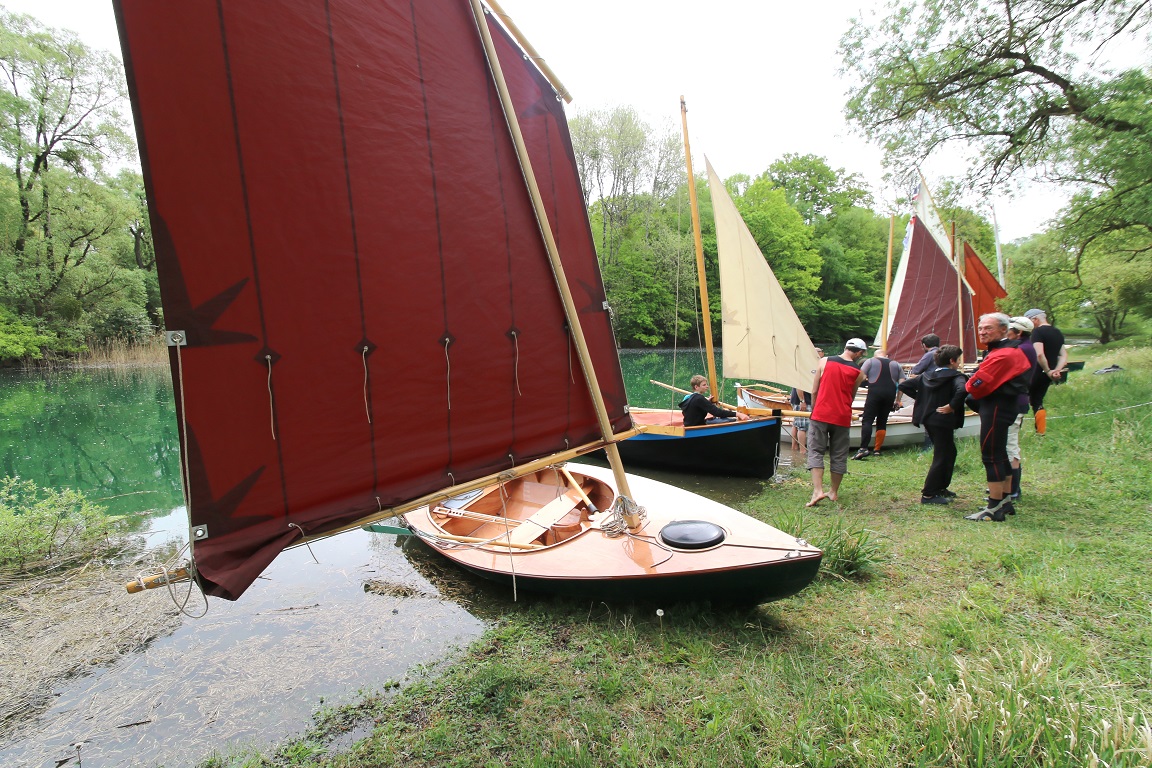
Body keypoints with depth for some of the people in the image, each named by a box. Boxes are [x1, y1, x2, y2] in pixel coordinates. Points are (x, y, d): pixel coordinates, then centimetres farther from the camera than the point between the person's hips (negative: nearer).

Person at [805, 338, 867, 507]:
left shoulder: (824, 361, 0)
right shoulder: (858, 373, 1)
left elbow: (814, 391, 2)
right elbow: (851, 397, 10)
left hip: (821, 415, -1)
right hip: (842, 418, 1)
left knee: (815, 451, 1)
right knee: (839, 455, 13)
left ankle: (818, 490, -12)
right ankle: (834, 492, 23)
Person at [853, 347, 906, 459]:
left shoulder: (870, 361, 11)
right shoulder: (896, 364, 20)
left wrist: (867, 382, 18)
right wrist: (898, 400, 16)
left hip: (875, 392, -4)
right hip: (890, 394, 4)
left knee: (867, 420, -8)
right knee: (882, 422, 11)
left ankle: (863, 448, -22)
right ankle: (877, 449, 12)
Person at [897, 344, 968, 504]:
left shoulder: (926, 375, 9)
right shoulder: (956, 377, -11)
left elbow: (903, 385, 9)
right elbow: (962, 390, -34)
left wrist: (920, 398, 9)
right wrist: (952, 406, -22)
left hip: (928, 419, 8)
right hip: (943, 421, -8)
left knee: (949, 453, 23)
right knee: (942, 457, 1)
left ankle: (941, 488, 31)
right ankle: (928, 495, 2)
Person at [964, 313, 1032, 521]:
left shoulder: (1001, 355, -20)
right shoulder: (1011, 351, 16)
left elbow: (976, 385, -22)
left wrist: (968, 387, 0)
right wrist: (977, 398, 3)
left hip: (996, 409, -11)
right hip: (1003, 405, 11)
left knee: (991, 456, -7)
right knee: (1000, 454, 17)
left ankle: (994, 508, -1)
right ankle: (1005, 501, 27)